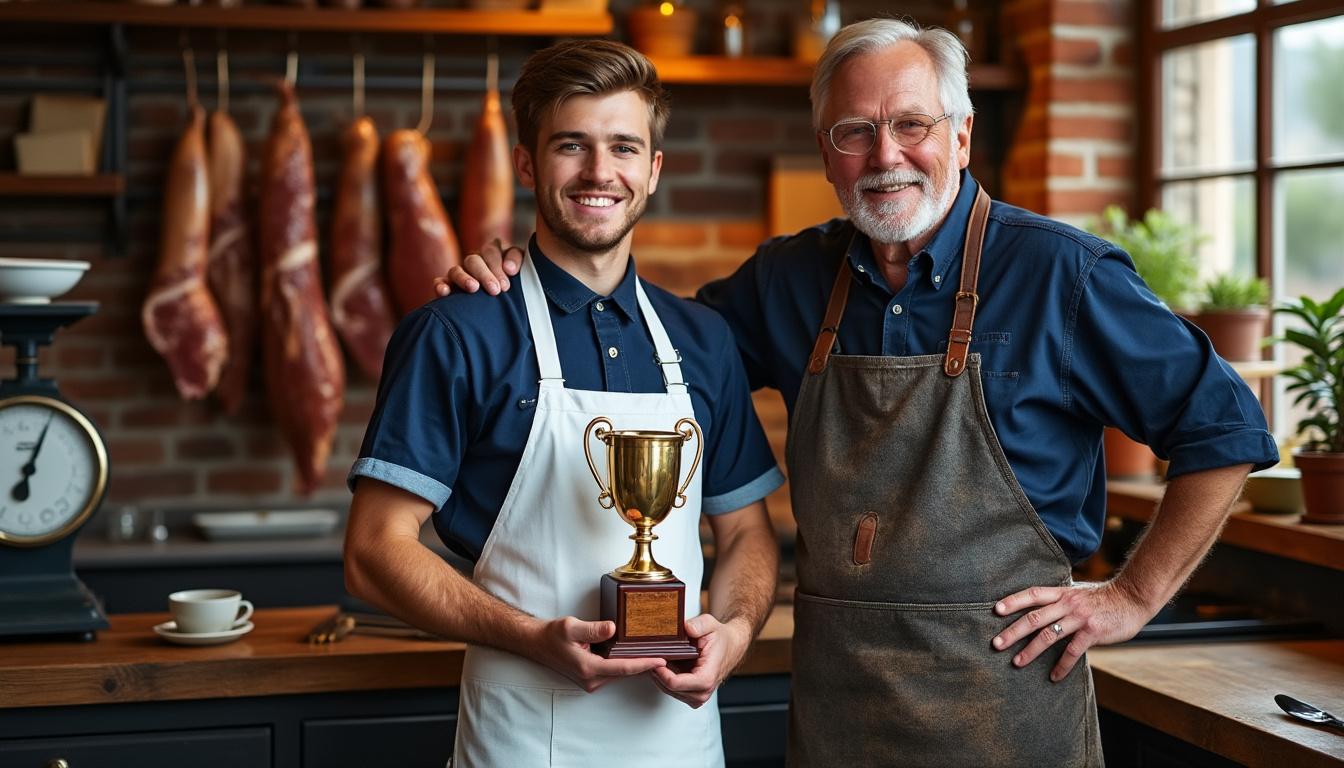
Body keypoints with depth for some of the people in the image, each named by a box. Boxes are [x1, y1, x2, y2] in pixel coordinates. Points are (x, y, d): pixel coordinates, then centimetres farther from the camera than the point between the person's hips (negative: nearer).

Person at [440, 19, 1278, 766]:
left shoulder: (1059, 272, -8)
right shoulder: (793, 279, 6)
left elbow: (1224, 429, -4)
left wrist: (1134, 596, -7)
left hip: (1003, 692, -4)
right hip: (833, 698, 4)